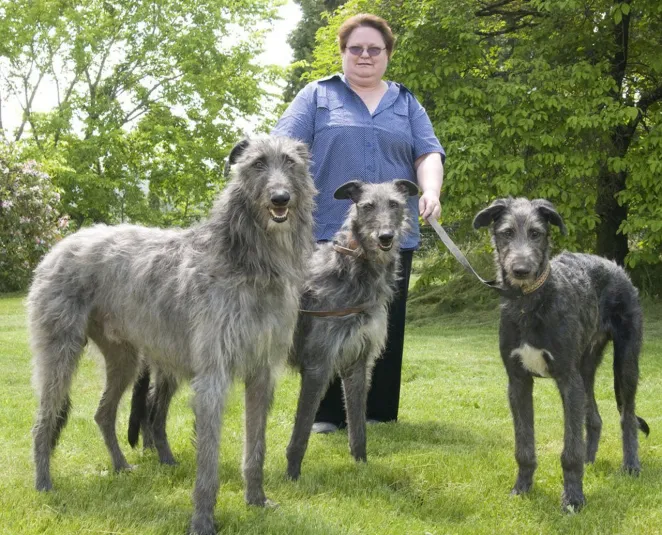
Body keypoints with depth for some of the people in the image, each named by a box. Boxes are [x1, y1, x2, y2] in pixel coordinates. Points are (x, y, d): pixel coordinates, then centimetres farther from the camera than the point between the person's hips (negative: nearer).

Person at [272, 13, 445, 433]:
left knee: (387, 326, 4)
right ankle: (327, 413, 7)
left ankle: (379, 411, 13)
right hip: (328, 230, -2)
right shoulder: (317, 96, 9)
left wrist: (430, 191, -12)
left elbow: (428, 152, 8)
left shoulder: (406, 103, 17)